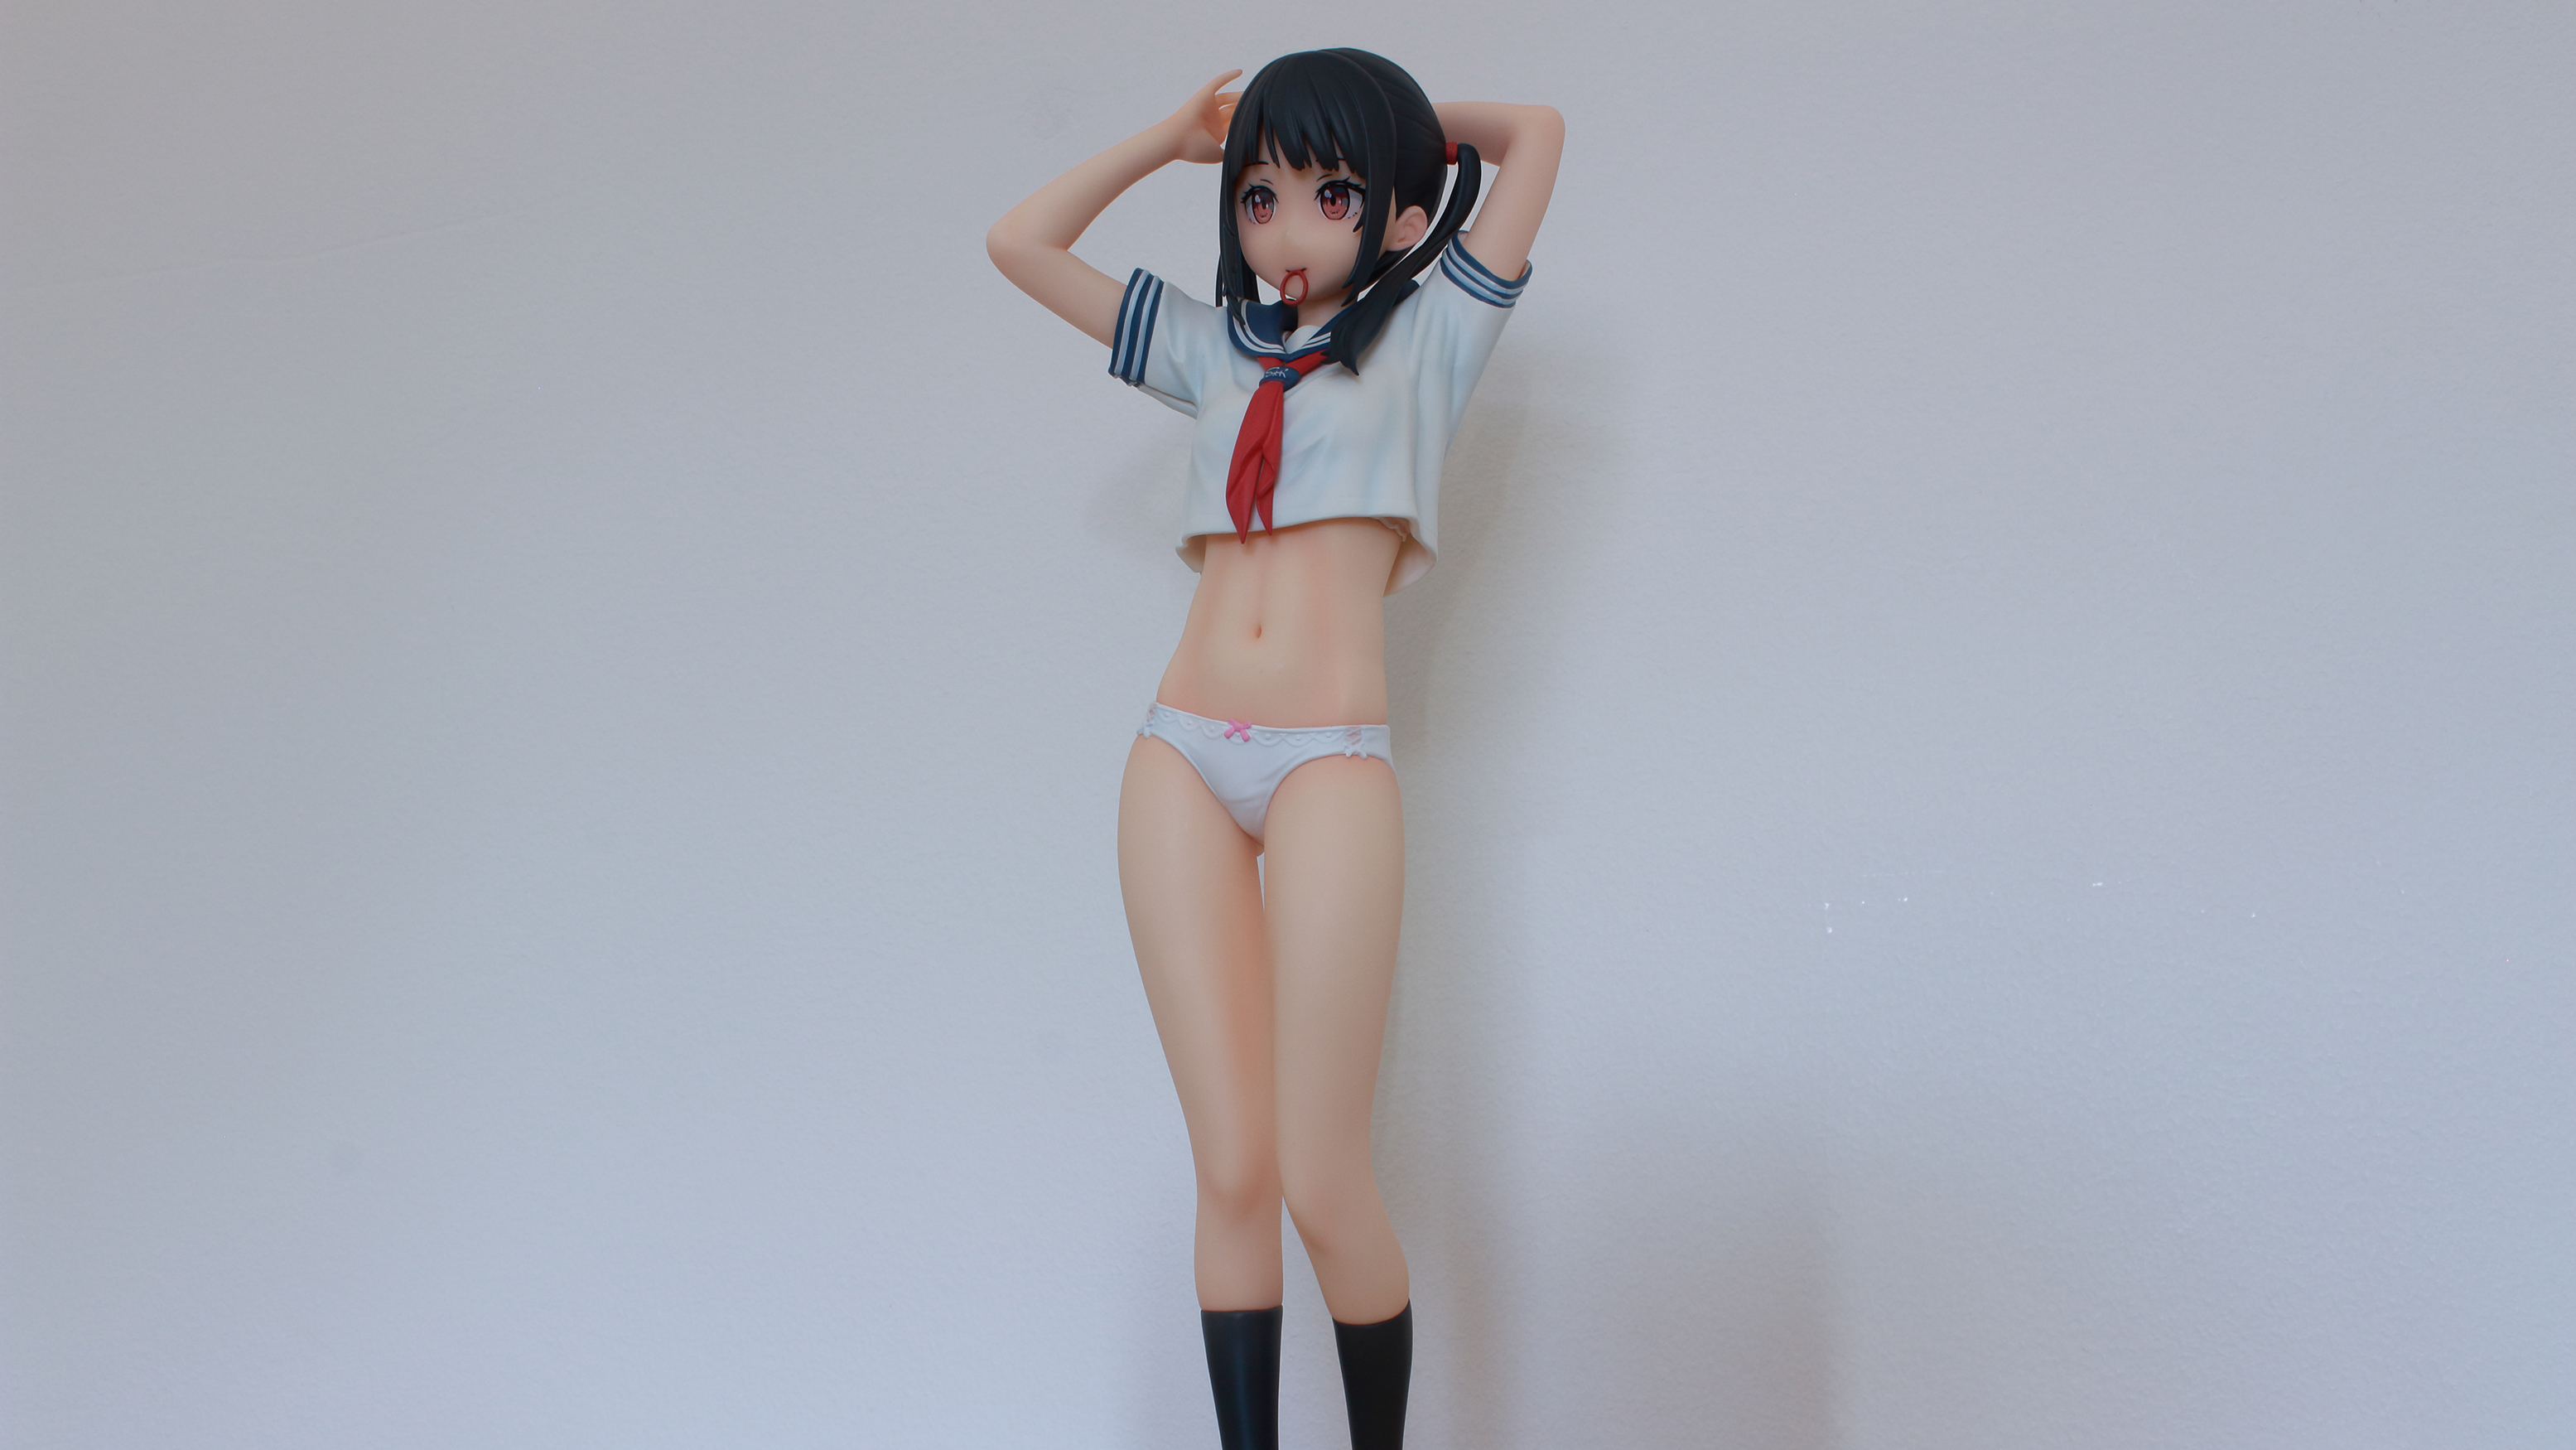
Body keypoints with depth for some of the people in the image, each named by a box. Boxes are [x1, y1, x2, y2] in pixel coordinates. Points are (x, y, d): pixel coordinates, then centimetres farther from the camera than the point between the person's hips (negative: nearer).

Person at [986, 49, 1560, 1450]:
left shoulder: (1424, 335, 11)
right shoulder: (1215, 350, 18)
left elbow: (1537, 130, 10)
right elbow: (1022, 241, 25)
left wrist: (1407, 123, 24)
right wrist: (1175, 132, 25)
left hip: (1329, 767, -3)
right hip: (1182, 760, 3)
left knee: (1320, 1178, -6)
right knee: (1228, 1169, 0)